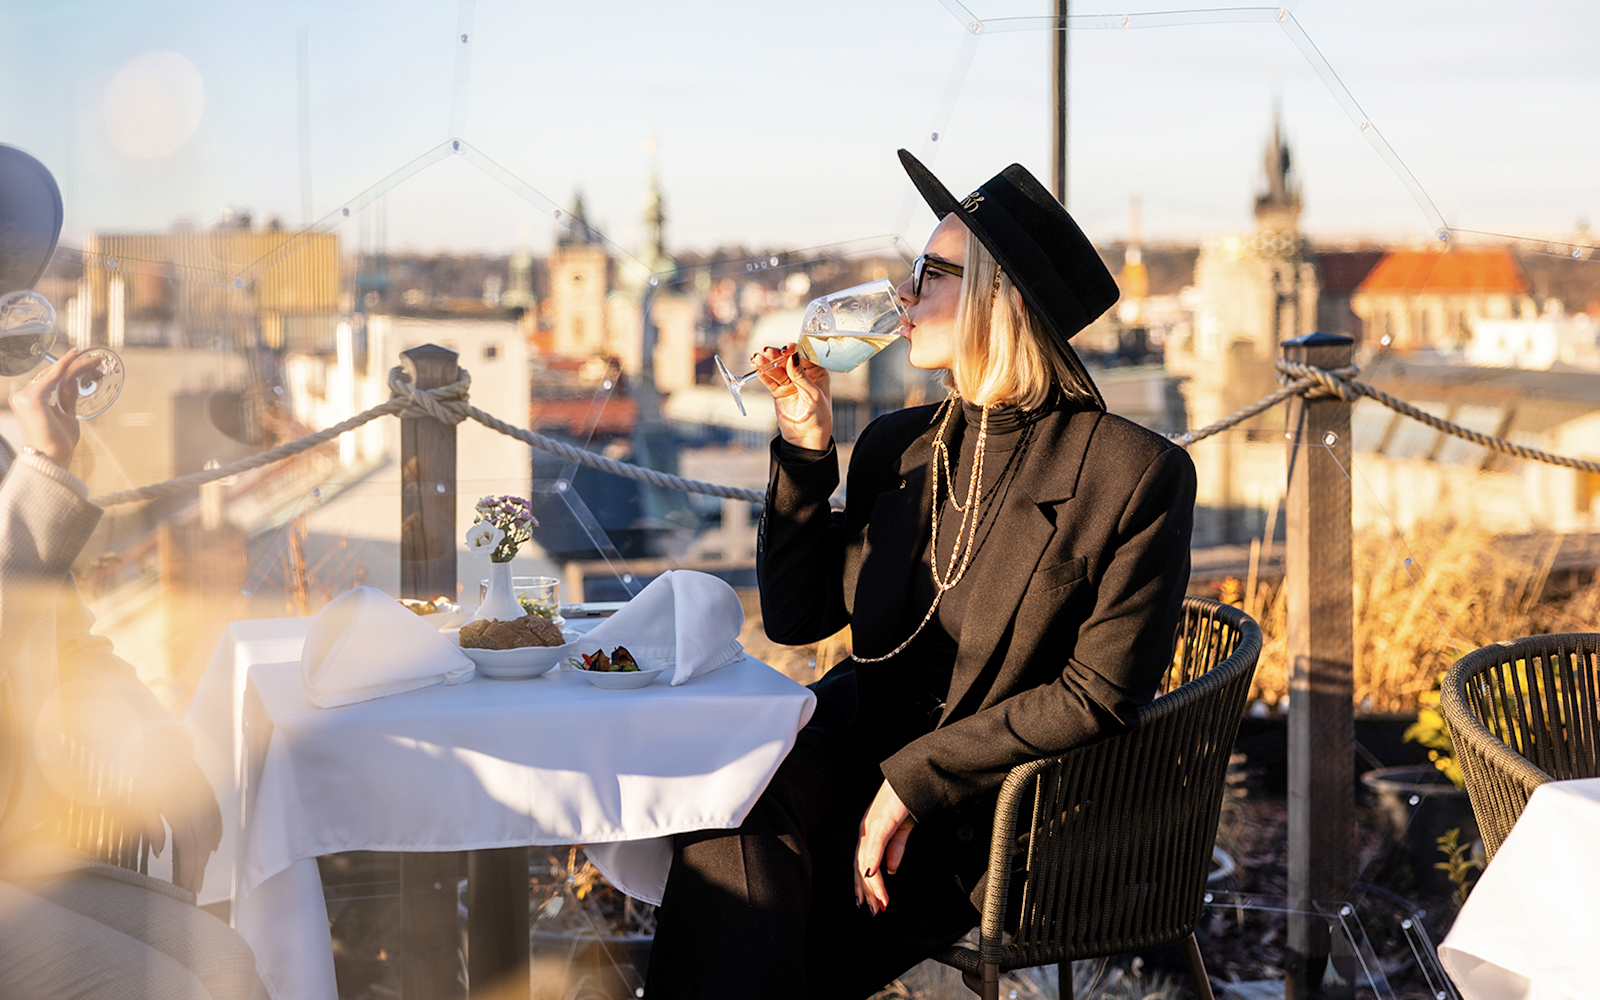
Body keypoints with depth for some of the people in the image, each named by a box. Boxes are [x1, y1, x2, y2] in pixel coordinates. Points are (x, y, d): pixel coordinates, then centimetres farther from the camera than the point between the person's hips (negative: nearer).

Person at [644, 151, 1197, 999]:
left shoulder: (1135, 474, -10)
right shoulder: (895, 448, 8)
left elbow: (1098, 696, -14)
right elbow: (796, 616, 10)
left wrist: (916, 780, -17)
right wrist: (805, 447, -1)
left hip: (998, 811, -5)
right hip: (863, 753, 5)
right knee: (731, 818, -26)